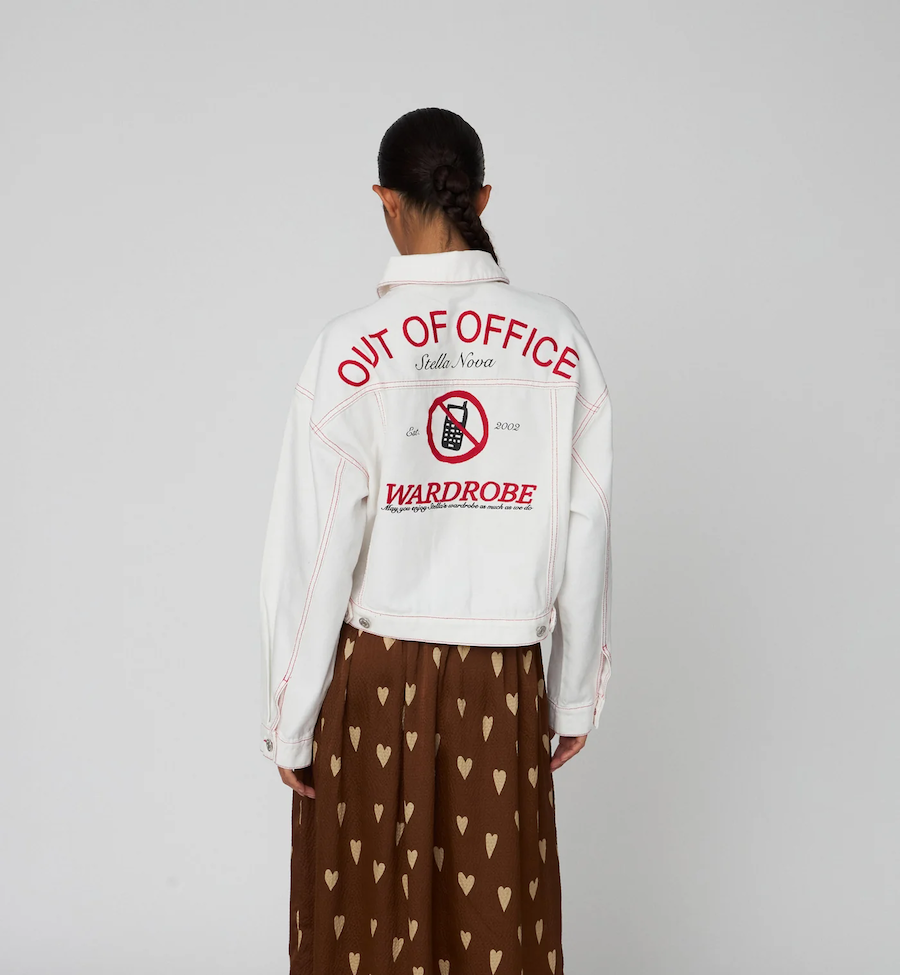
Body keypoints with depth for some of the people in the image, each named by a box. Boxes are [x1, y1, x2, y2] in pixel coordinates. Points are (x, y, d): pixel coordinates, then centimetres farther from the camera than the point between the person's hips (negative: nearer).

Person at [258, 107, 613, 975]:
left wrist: (289, 722, 1)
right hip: (504, 685, 2)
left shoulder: (350, 349, -11)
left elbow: (314, 552, -10)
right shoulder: (558, 339, -4)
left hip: (374, 681, -1)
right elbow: (586, 539, 0)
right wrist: (576, 698, 11)